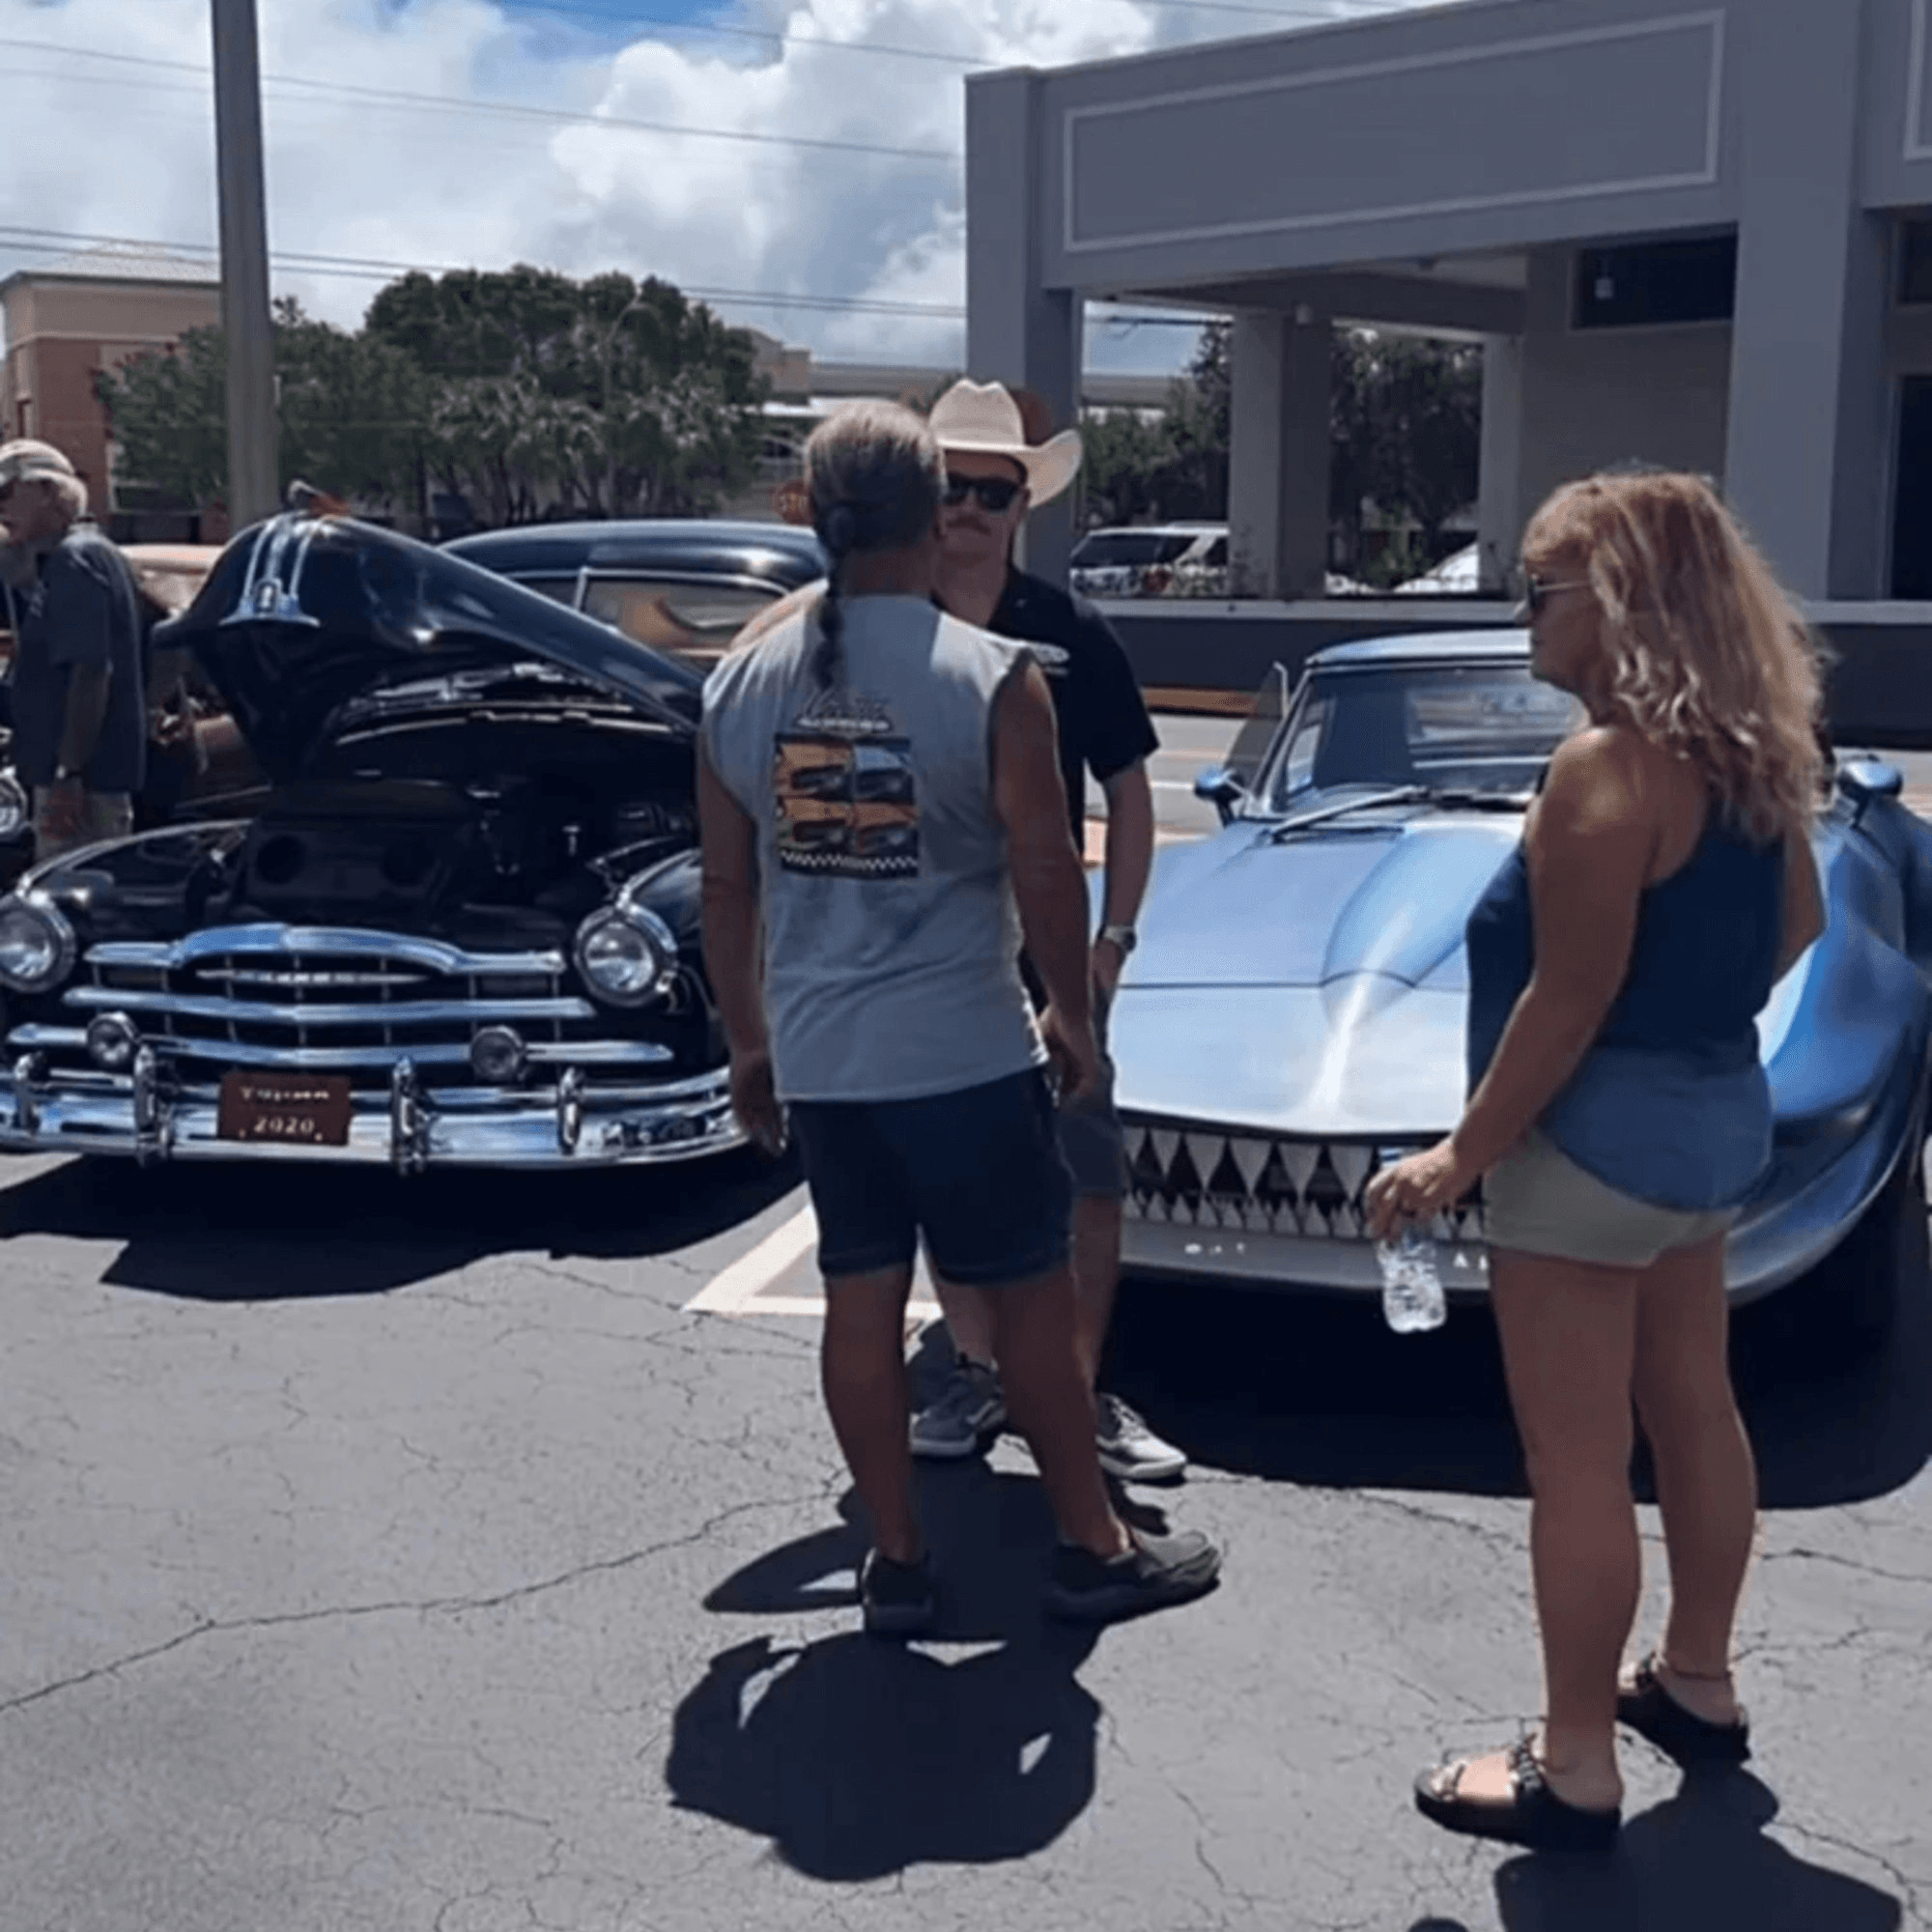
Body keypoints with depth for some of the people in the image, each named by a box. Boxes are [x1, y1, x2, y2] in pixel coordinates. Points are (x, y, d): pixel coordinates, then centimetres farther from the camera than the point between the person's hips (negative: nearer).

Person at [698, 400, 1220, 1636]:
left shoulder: (741, 685, 1)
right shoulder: (994, 677, -12)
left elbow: (729, 896, 6)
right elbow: (1047, 876, -10)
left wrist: (750, 1046, 17)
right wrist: (1075, 1020, 5)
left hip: (817, 1057, 4)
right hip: (967, 1052, -4)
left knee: (862, 1297, 11)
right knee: (1032, 1293, 8)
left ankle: (899, 1561, 20)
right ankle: (1095, 1548, 20)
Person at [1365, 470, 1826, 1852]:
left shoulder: (1610, 767, -23)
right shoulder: (1755, 755, 4)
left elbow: (1568, 1001, -23)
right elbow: (1798, 922, 17)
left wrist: (1462, 1156, -16)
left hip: (1599, 1136, -10)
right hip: (1718, 1120, 10)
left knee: (1577, 1458, 0)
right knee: (1694, 1409, 21)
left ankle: (1576, 1771, 11)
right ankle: (1698, 1682, 37)